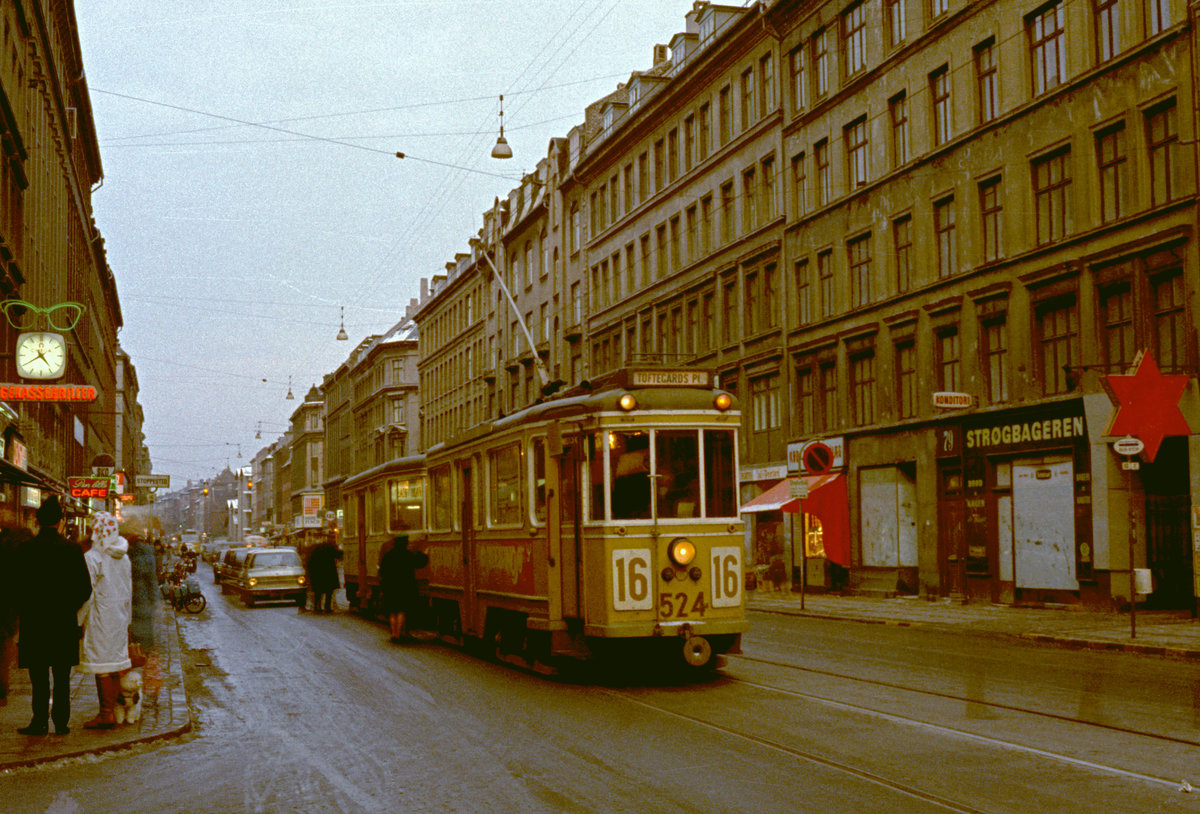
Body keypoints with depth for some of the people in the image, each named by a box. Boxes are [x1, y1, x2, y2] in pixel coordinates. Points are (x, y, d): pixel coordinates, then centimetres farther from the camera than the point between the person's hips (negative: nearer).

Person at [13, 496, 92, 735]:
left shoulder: (24, 548, -7)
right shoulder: (73, 549, -5)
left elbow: (16, 583, -4)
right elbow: (85, 588, -3)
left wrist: (22, 612, 10)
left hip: (33, 621, -1)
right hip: (64, 622, 1)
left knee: (39, 676, 6)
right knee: (62, 677, 8)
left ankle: (40, 722, 5)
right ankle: (61, 722, 9)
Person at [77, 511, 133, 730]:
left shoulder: (92, 558, -13)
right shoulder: (124, 558, 7)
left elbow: (87, 592, -14)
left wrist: (77, 621, -7)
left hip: (99, 619, -7)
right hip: (119, 618, 7)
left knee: (102, 666, -3)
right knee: (116, 661, 12)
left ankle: (106, 714, -3)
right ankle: (113, 708, 18)